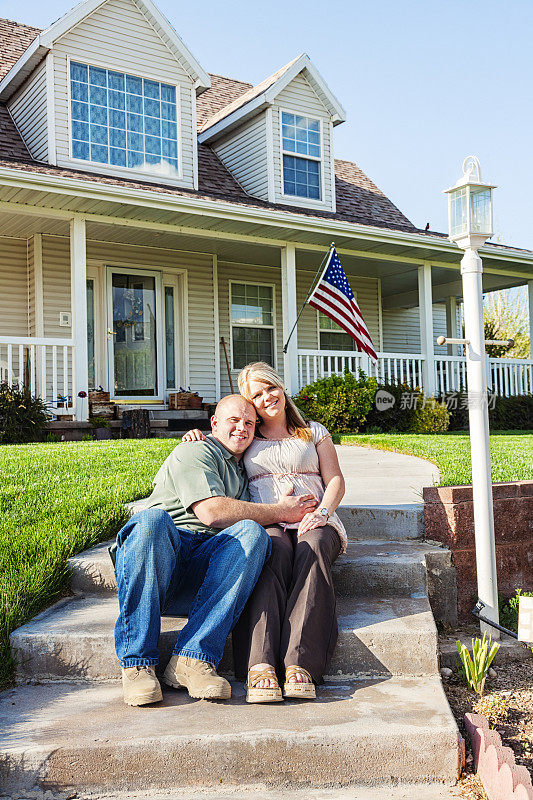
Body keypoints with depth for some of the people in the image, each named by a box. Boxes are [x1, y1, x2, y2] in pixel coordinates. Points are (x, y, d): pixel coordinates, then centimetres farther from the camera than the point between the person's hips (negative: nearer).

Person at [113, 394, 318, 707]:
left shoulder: (242, 471, 31)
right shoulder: (197, 451, 6)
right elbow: (210, 512, -10)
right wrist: (280, 512, -2)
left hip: (204, 572, 5)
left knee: (252, 532, -24)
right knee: (152, 519, -37)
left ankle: (193, 658, -32)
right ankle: (138, 663, -31)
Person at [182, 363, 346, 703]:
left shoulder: (315, 432, 23)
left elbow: (336, 481, 14)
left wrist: (321, 513, -8)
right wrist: (196, 440, 11)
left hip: (313, 523, 0)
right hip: (265, 524, 0)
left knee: (312, 549, -37)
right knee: (275, 553, -37)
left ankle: (300, 665, -50)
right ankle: (260, 666, -51)